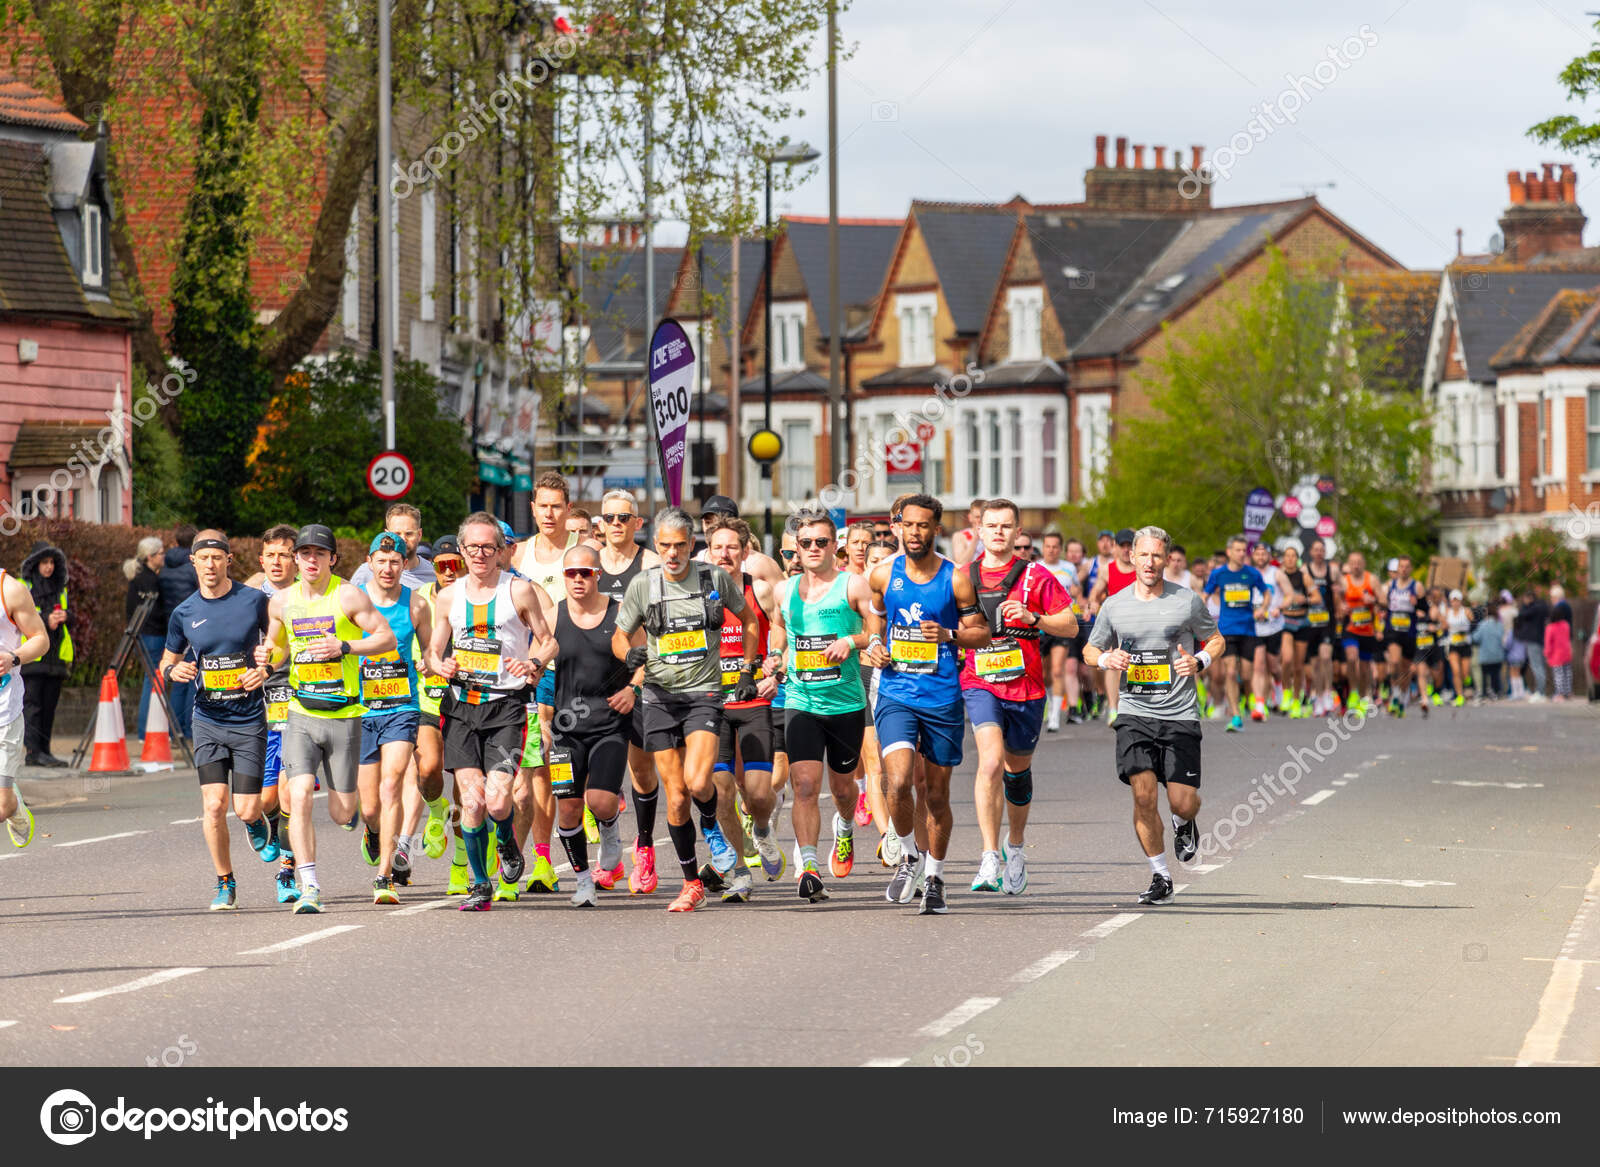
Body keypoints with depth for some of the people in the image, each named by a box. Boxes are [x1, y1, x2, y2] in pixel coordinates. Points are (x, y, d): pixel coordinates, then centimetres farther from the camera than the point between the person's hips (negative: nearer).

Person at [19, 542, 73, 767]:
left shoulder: (60, 588, 20)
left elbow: (73, 620, 19)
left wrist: (66, 616, -5)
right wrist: (45, 620, -18)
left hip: (55, 654, 5)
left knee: (49, 705, 4)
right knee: (32, 704, -11)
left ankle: (44, 751, 6)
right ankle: (33, 751, -15)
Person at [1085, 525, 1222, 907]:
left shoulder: (1188, 601, 1)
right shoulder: (1115, 606, 6)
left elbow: (1216, 639, 14)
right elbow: (1090, 650, 18)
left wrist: (1200, 661, -7)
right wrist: (1106, 659, -5)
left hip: (1180, 717, -1)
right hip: (1135, 714, 1)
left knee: (1182, 802, -5)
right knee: (1143, 794, -13)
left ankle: (1184, 823, 34)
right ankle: (1160, 877, 2)